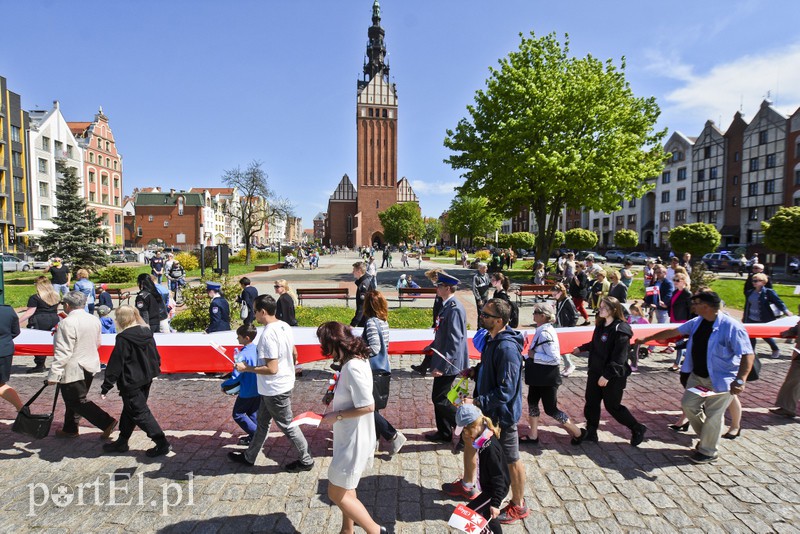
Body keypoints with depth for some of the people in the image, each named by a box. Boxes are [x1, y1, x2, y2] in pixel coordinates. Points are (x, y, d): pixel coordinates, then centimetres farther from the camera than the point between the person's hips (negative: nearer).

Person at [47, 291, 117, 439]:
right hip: (90, 366, 8)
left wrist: (53, 375, -19)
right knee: (74, 399, 21)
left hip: (73, 370, -8)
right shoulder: (94, 320, 2)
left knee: (78, 401, 2)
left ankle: (107, 422, -6)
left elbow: (62, 353, -23)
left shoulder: (67, 323, -21)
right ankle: (70, 428, 32)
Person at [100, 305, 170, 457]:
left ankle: (162, 443, -2)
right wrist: (153, 370, 24)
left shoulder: (123, 338, -18)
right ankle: (122, 442, 34)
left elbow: (115, 364, -16)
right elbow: (155, 355, 11)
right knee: (129, 410, 21)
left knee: (140, 413, -1)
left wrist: (106, 386, -9)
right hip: (146, 379, 8)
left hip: (131, 382, -8)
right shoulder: (147, 332, 3)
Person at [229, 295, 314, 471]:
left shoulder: (268, 334, -28)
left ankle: (306, 461, 23)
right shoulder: (284, 326, 0)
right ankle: (249, 457, 40)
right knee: (262, 422, 23)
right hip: (277, 386, 9)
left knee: (287, 426, 7)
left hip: (275, 390, -9)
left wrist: (246, 368, -18)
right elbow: (294, 353, 11)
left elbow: (271, 369, -28)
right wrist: (288, 368, 26)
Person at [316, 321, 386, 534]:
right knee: (345, 489, 23)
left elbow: (367, 406, -29)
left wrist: (337, 415, -19)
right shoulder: (356, 361, 2)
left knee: (337, 494, 5)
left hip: (353, 441, -9)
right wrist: (335, 407, 5)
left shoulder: (352, 367, -27)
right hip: (350, 437, 9)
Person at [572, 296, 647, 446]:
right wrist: (581, 348, 28)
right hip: (596, 372, 8)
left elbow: (619, 357, -23)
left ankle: (637, 429, 28)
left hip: (613, 376, -8)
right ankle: (591, 433, 24)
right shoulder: (601, 325, 5)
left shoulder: (621, 330, -20)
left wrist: (607, 375, -25)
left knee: (612, 406, 5)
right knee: (591, 402, 11)